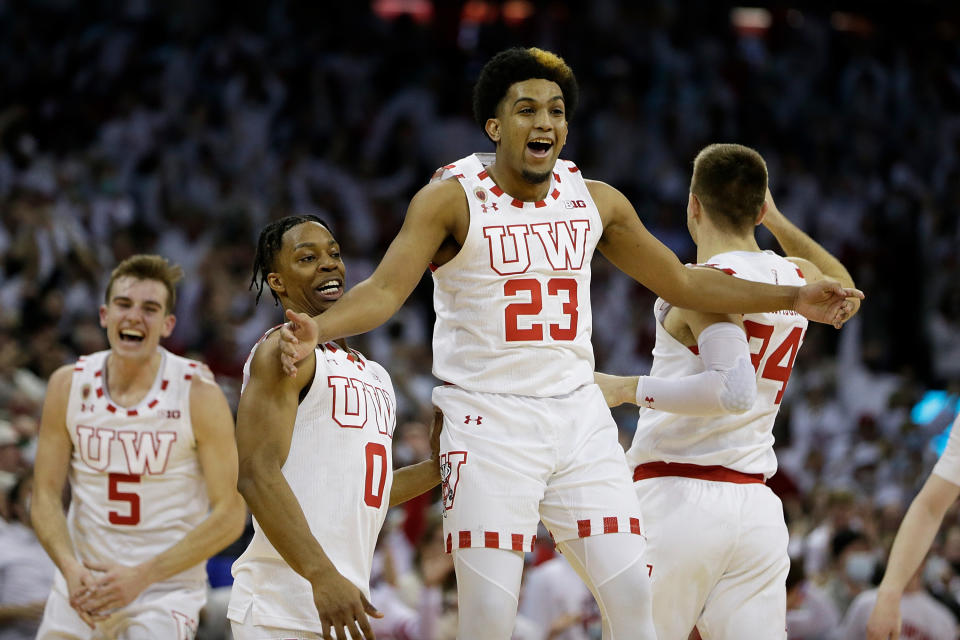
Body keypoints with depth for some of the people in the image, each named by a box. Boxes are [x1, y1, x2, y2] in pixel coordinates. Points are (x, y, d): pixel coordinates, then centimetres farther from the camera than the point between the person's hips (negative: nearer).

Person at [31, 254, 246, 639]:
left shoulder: (198, 395, -10)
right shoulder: (68, 386, 0)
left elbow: (229, 517, -11)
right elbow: (45, 496, 2)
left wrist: (141, 576, -18)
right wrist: (70, 568, -17)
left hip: (165, 592, -3)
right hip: (82, 584, 4)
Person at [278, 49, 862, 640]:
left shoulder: (596, 201, 6)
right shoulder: (451, 200, -7)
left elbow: (682, 282, 16)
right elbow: (385, 290, -18)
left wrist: (794, 300, 12)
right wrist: (318, 329, -38)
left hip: (579, 417, 4)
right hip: (489, 423, -4)